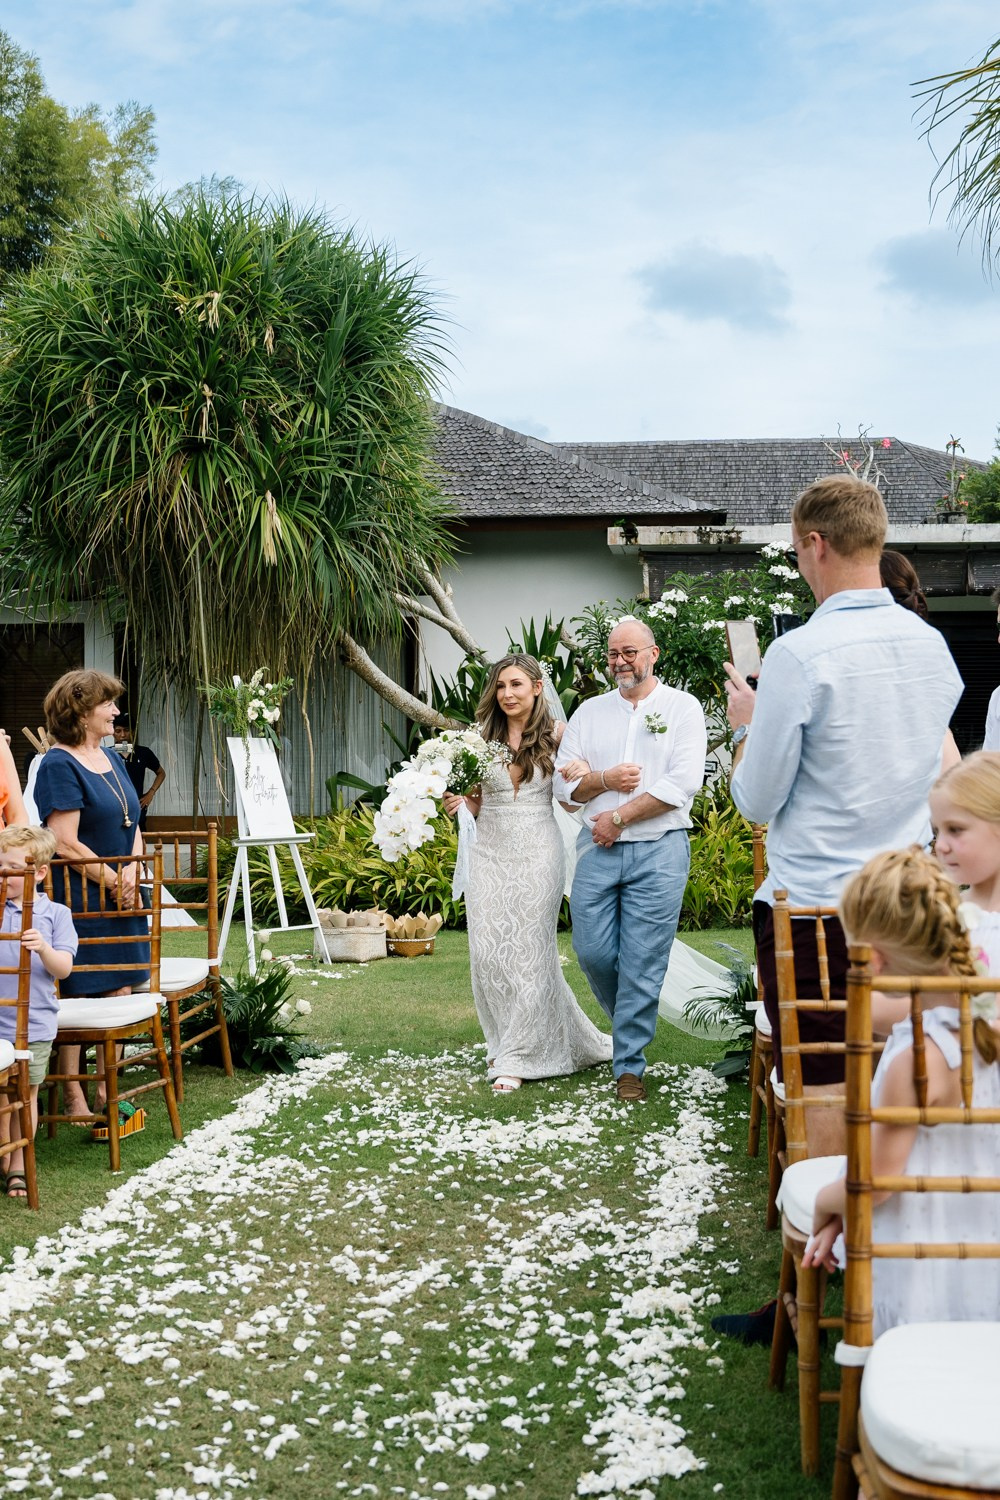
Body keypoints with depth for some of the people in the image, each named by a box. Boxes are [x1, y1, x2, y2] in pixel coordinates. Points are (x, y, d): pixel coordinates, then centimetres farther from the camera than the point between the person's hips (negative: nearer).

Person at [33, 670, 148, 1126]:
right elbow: (65, 844, -18)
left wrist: (131, 873, -3)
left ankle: (106, 1093, 19)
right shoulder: (59, 765, -12)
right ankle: (74, 1101, 9)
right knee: (74, 996, 0)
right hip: (79, 901, -8)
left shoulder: (111, 759, 14)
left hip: (120, 899, 8)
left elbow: (132, 828, 15)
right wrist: (112, 880, -11)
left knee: (119, 992, 9)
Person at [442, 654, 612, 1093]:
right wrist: (458, 801, -10)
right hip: (490, 853, 3)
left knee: (528, 952, -2)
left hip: (537, 854, -3)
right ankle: (502, 1042, 21)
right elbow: (476, 804, 12)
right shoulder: (481, 736, 6)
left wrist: (587, 777, -19)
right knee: (488, 953, 1)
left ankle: (518, 1058, 6)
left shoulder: (554, 735, -1)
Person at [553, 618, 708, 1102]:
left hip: (659, 850, -4)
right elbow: (563, 784, 10)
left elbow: (683, 783, -10)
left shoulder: (682, 707, 2)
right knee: (592, 951, 1)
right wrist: (604, 780, -10)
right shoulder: (590, 712, 14)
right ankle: (631, 1022, 30)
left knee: (642, 962, -3)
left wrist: (619, 816, -10)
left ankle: (629, 1065, 8)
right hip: (597, 849, 4)